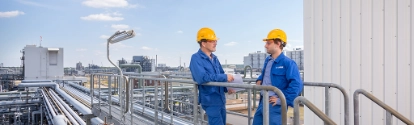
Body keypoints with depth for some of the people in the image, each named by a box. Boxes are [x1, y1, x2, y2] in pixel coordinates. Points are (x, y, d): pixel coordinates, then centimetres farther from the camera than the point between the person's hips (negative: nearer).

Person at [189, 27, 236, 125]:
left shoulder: (214, 58, 11)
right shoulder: (196, 58, -13)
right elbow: (202, 78, -27)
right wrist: (225, 77, -22)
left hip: (221, 99, 8)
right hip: (210, 101, -8)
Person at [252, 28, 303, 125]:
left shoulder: (288, 63, -16)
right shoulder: (267, 60, 12)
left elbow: (297, 85, -24)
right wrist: (259, 80, 13)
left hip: (275, 105, -8)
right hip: (262, 102, 9)